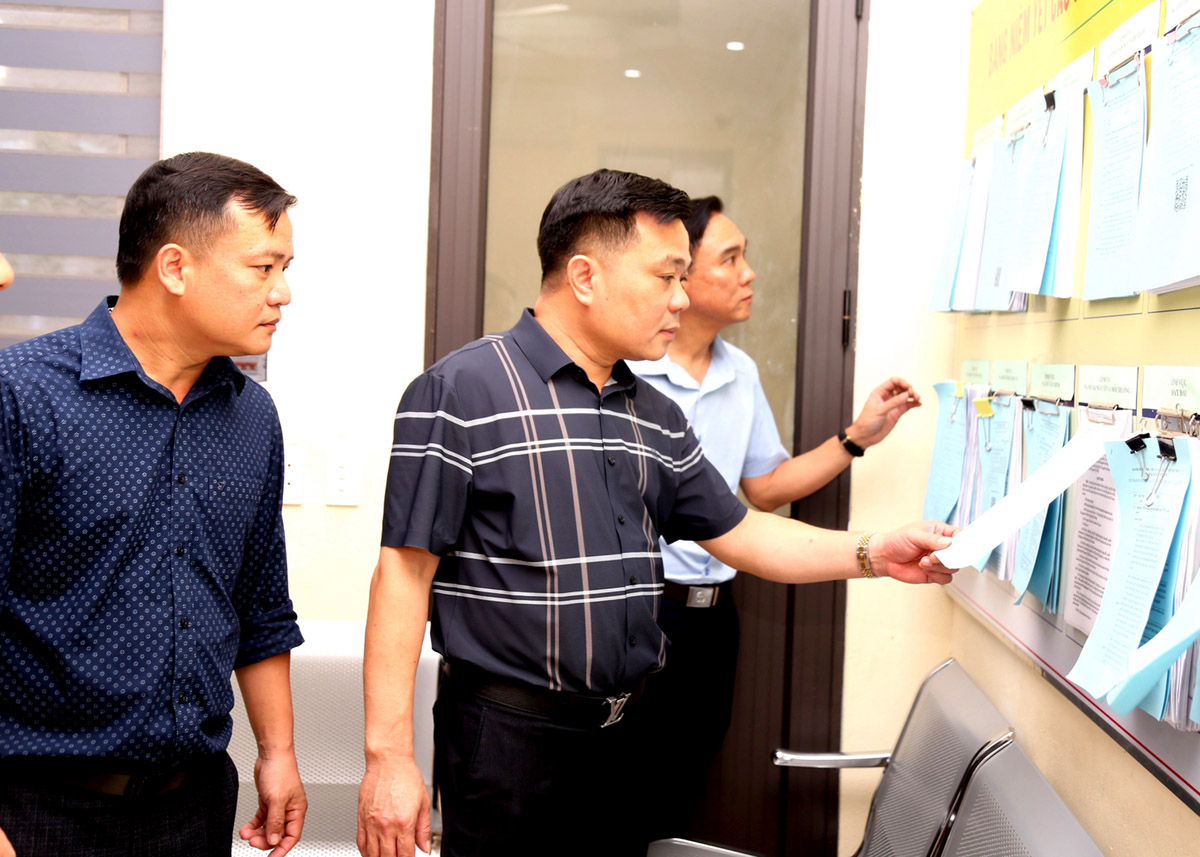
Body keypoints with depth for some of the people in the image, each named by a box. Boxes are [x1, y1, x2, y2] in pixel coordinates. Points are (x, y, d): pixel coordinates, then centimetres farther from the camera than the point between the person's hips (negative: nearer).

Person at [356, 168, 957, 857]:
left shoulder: (656, 417, 10)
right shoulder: (461, 393, -12)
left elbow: (738, 533, 17)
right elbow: (405, 571, -13)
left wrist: (874, 554, 3)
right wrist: (389, 758, -16)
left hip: (626, 735, 7)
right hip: (508, 739, -6)